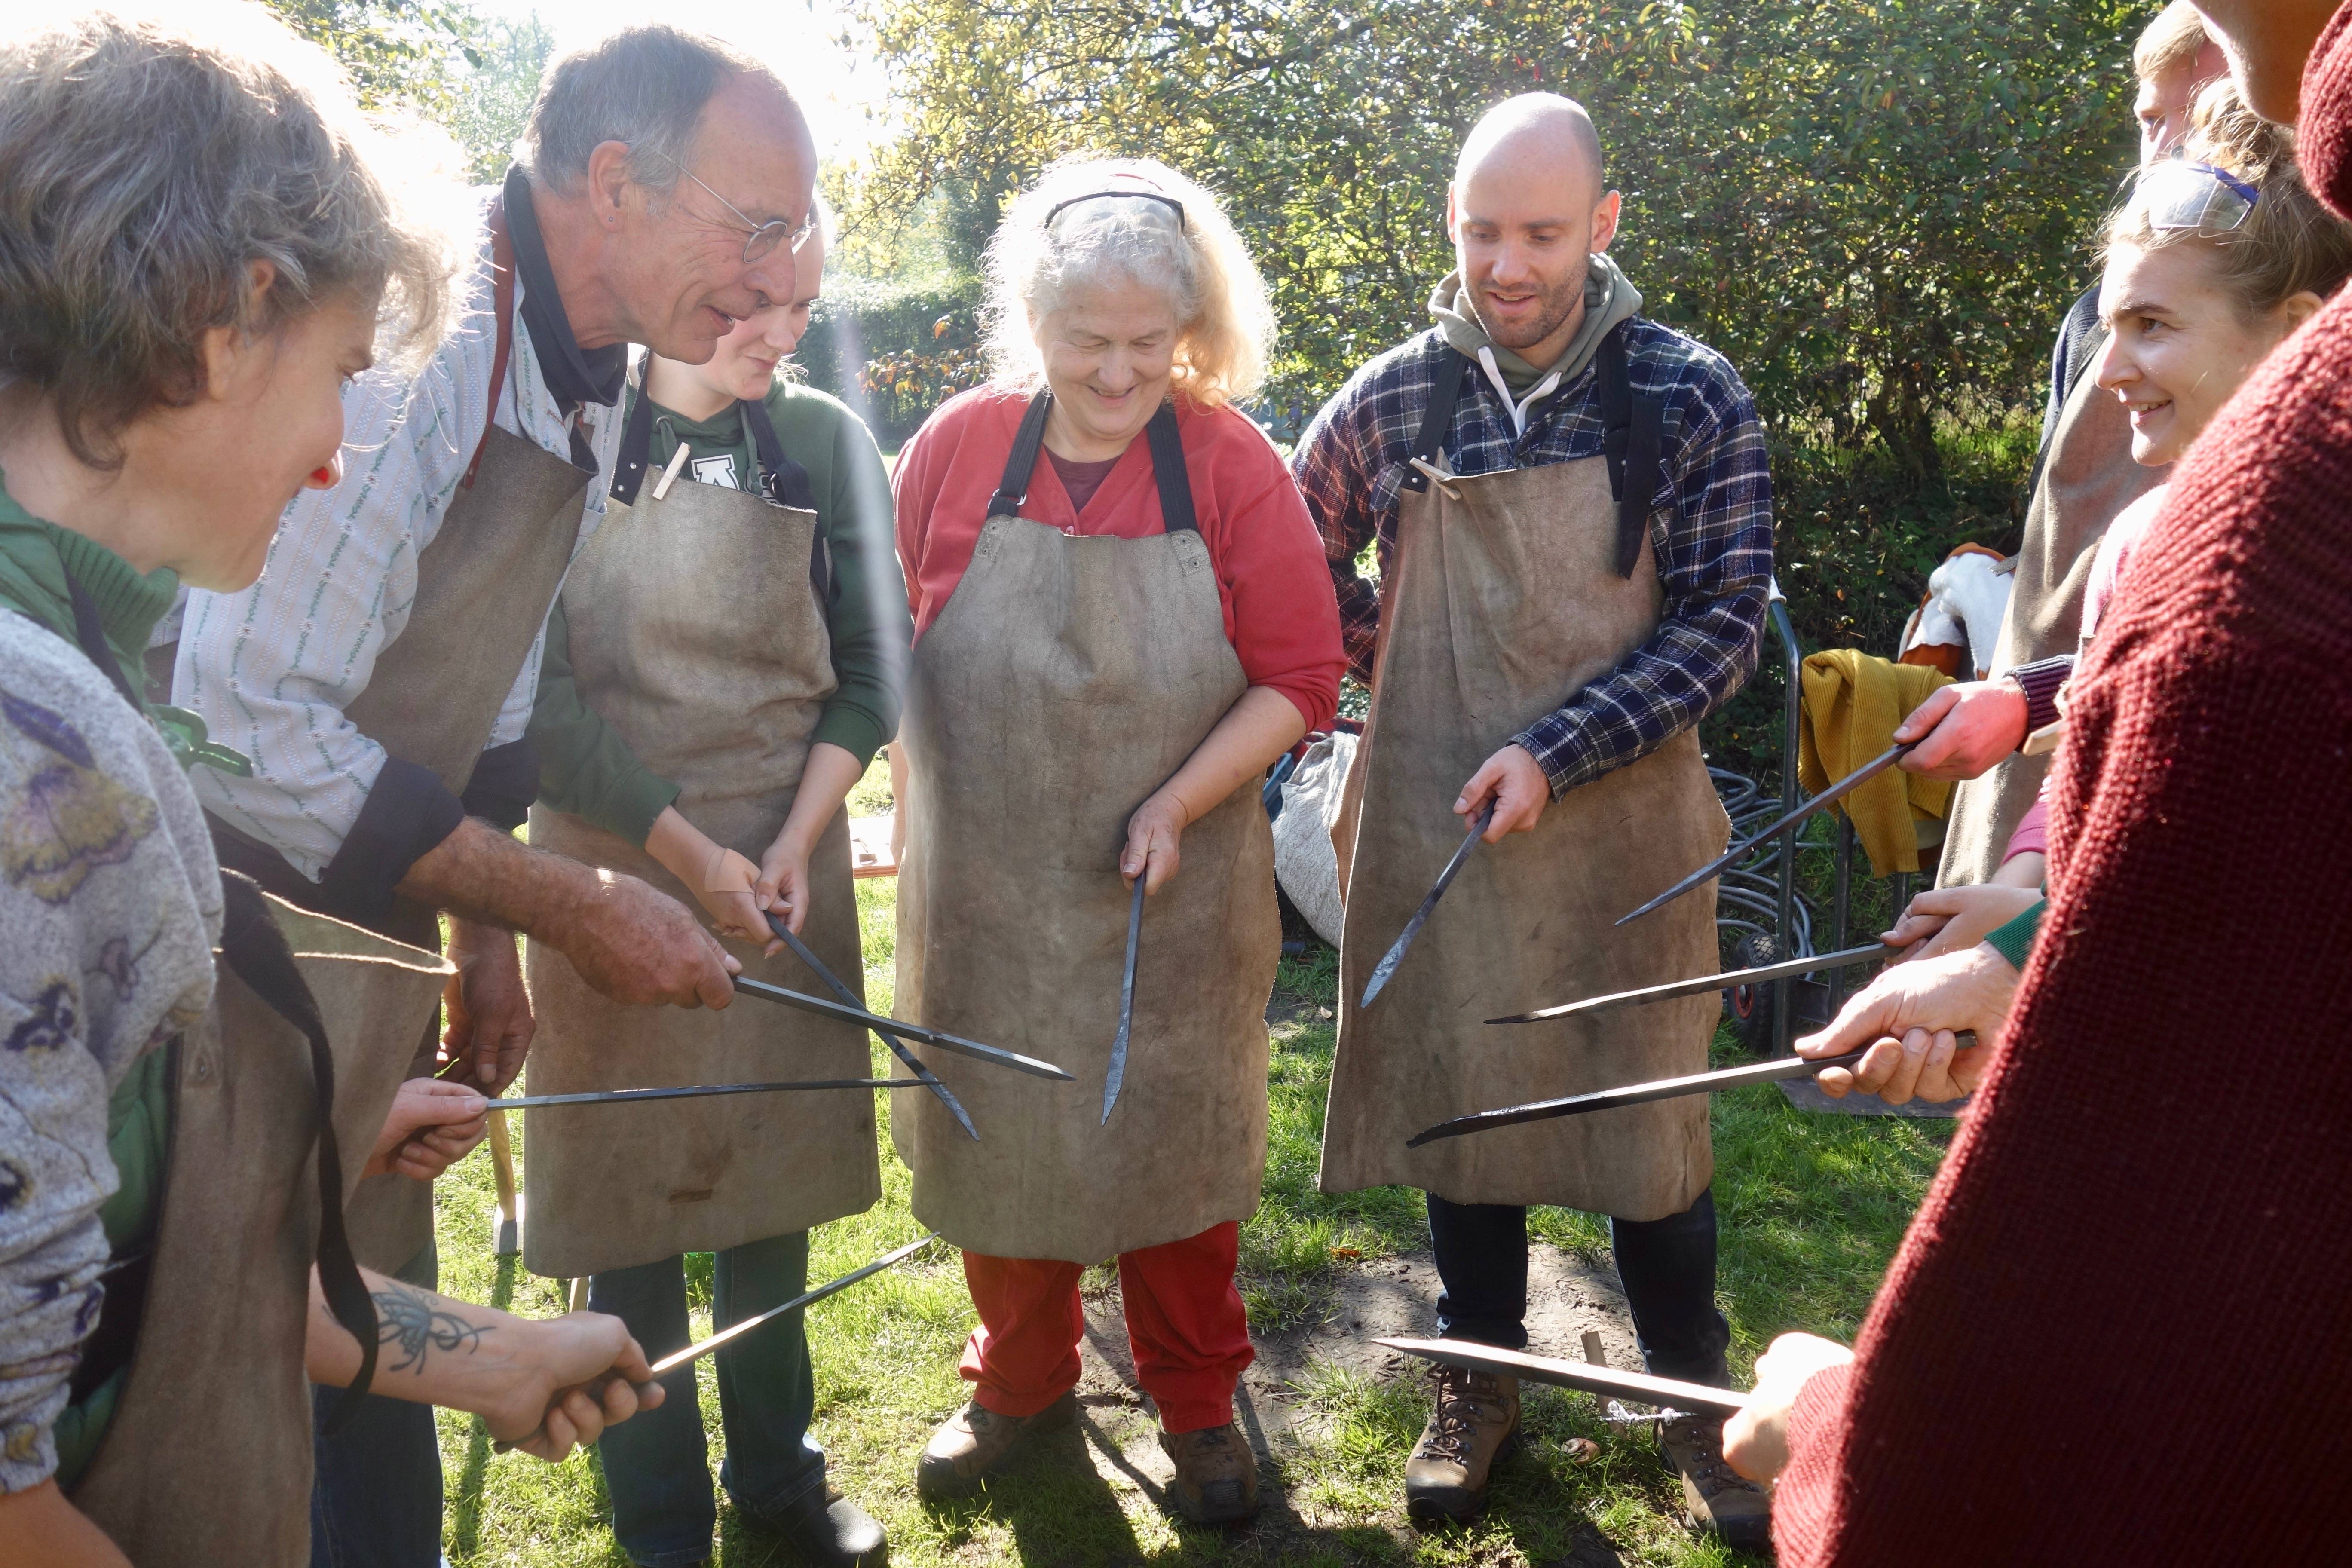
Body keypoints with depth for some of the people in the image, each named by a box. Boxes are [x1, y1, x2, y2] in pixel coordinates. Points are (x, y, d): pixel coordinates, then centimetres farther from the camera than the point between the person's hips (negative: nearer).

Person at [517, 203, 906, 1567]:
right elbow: (539, 687, -9)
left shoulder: (827, 442, 1)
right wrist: (688, 852, -13)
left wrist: (796, 841, -8)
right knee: (632, 1191, 5)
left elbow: (873, 669, 4)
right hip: (613, 863, -2)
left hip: (788, 861, 2)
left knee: (772, 1187, 11)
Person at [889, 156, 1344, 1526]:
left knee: (1177, 1144, 12)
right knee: (1003, 1139, 16)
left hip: (1174, 896, -1)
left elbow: (1299, 680, -9)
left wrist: (1178, 806, -18)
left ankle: (1199, 1403, 34)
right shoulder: (957, 449, -5)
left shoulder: (1231, 464, -9)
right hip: (986, 896, 2)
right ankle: (1021, 1384, 39)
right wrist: (920, 803, 0)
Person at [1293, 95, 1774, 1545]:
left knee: (1650, 1112, 9)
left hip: (1622, 821, -1)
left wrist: (1557, 751, -17)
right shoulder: (1394, 399, -1)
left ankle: (1693, 1396, 30)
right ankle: (1483, 1383, 32)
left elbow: (1722, 624, -8)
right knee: (1455, 1099, 13)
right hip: (1434, 816, 2)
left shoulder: (1693, 399, -6)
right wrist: (1393, 668, 4)